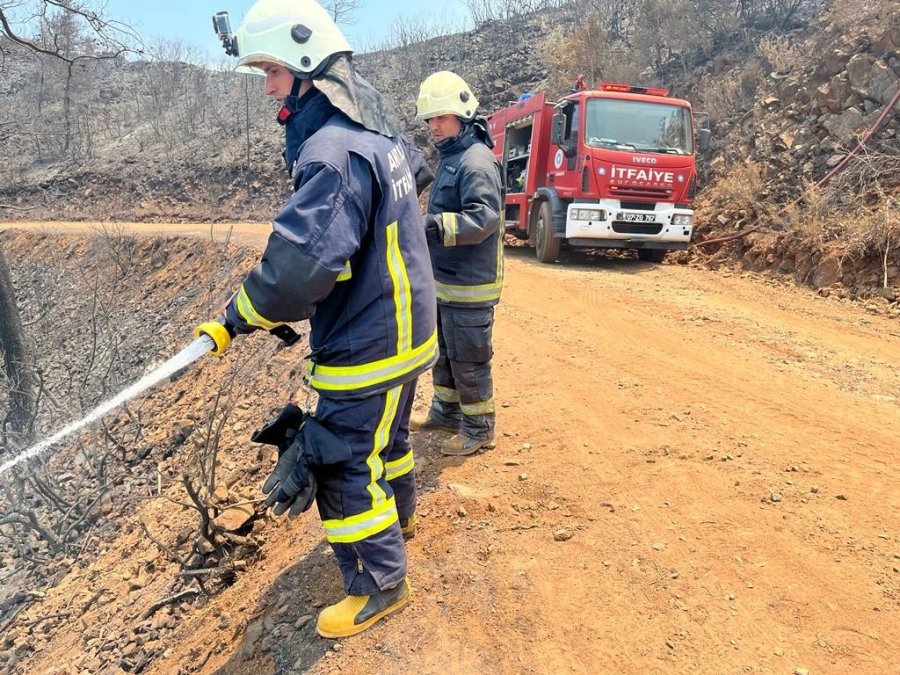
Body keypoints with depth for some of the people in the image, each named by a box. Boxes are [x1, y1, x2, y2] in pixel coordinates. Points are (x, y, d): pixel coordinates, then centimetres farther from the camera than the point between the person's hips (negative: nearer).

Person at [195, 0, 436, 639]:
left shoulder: (334, 152, -26)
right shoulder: (379, 129, 5)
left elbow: (299, 266, -33)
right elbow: (417, 170, 27)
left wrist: (237, 318, -18)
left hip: (367, 346, -10)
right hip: (402, 327, 10)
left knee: (339, 463, 3)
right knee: (385, 433, 28)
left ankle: (380, 585, 19)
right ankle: (397, 517, 51)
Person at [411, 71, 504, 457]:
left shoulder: (476, 160, -16)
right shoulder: (449, 157, 15)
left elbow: (484, 217, -29)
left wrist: (435, 227, -38)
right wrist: (428, 226, 11)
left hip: (469, 284, -10)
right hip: (444, 280, 10)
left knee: (468, 359, 1)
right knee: (444, 352, 20)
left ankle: (479, 429, 15)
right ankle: (446, 411, 37)